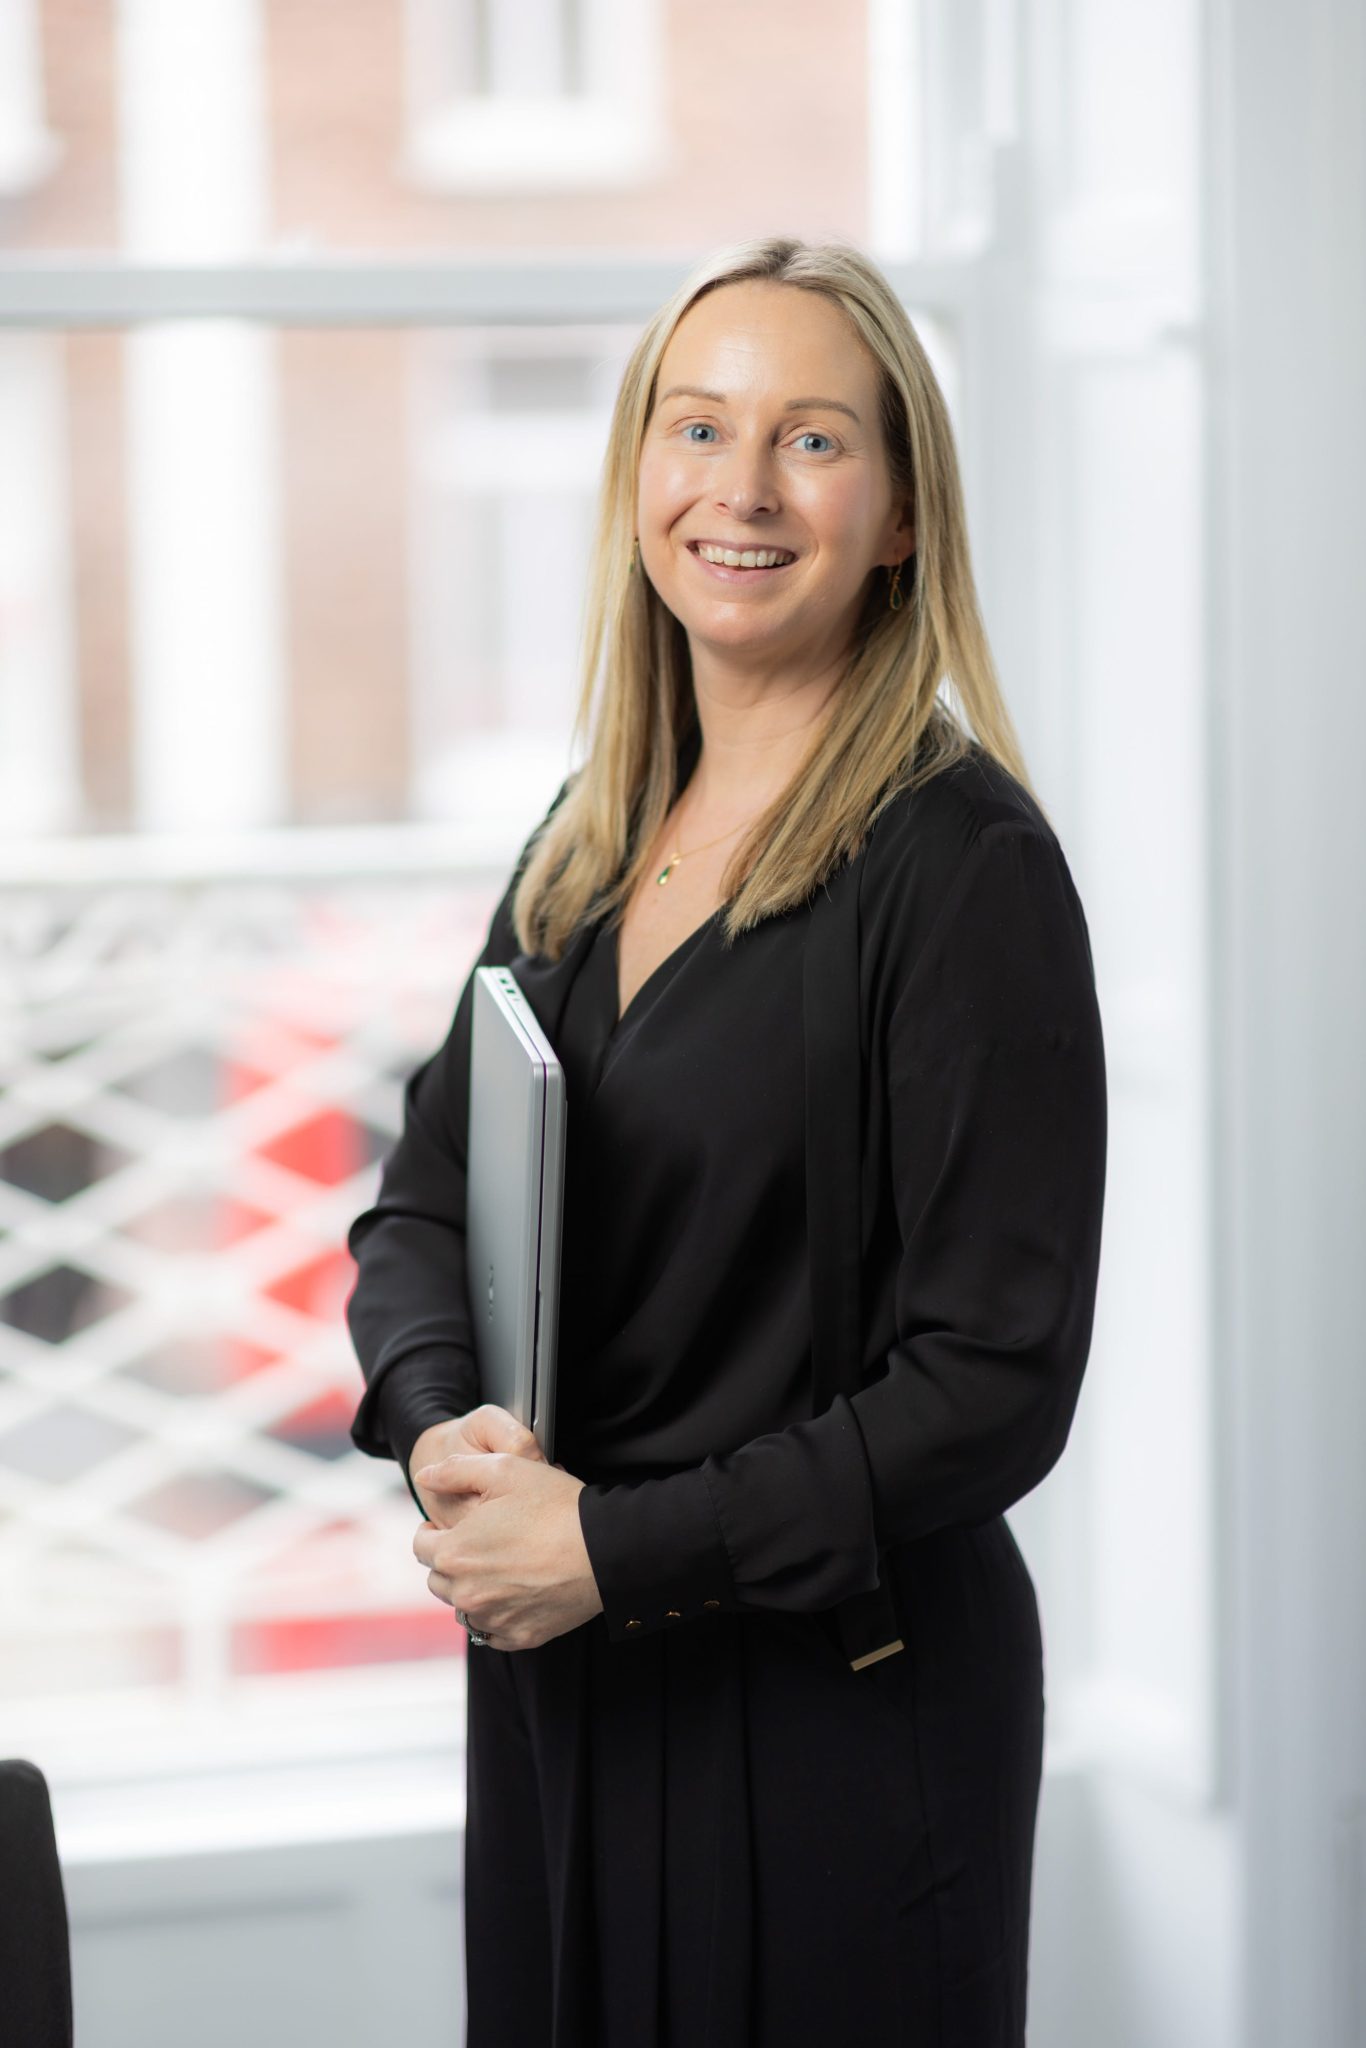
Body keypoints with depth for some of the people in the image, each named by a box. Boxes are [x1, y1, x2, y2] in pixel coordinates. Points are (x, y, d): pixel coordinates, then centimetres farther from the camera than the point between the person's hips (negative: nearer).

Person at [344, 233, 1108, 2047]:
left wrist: (615, 1546, -18)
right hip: (554, 1682, 6)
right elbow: (424, 1202, 10)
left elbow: (995, 1387, -17)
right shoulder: (590, 840, 8)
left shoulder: (965, 860, -13)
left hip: (841, 1711, -6)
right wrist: (442, 1422, -12)